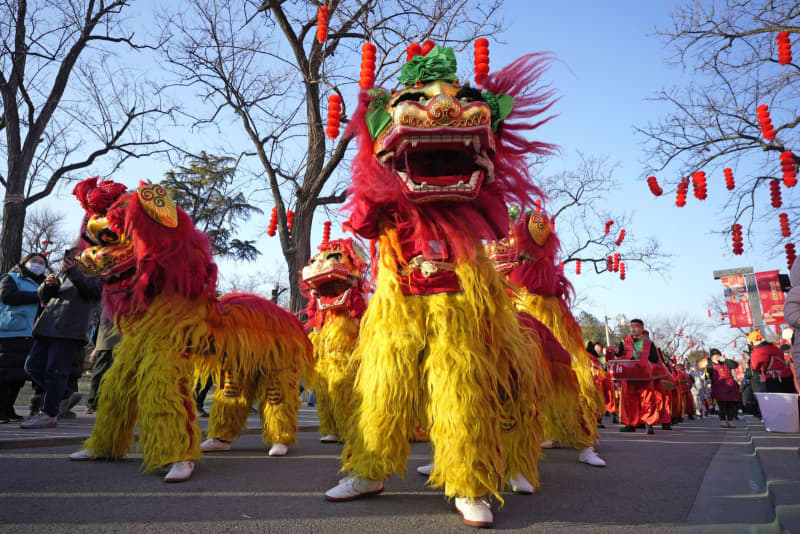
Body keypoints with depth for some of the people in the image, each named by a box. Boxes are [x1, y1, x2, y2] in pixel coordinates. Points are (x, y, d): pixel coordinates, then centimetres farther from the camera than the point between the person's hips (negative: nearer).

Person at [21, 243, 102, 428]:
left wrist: (74, 272, -29)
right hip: (48, 327, 8)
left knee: (55, 370, -8)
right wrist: (48, 285, -1)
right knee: (33, 366, 7)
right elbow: (44, 296, 22)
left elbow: (93, 289, -15)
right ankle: (67, 395, 18)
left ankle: (49, 414, 1)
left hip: (70, 330, -8)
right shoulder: (64, 273, 26)